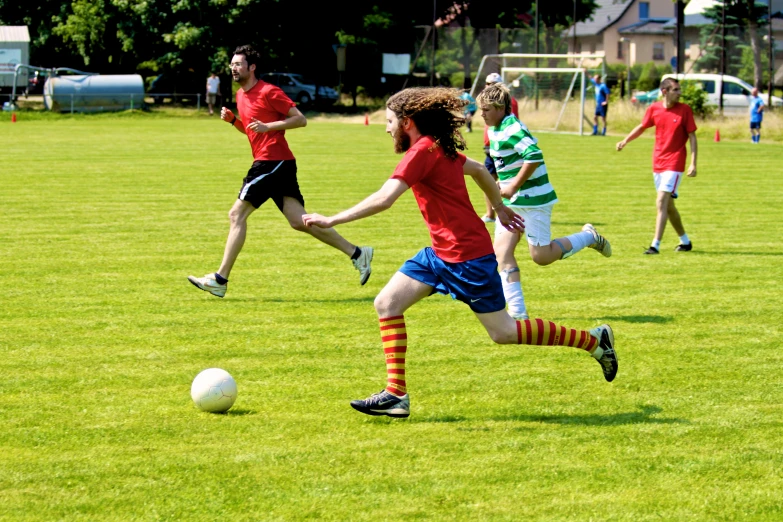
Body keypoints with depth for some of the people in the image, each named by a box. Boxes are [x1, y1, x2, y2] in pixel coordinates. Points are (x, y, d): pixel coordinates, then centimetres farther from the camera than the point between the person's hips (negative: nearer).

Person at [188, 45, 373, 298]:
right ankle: (357, 253, 7)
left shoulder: (268, 92, -8)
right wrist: (232, 120, 11)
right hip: (280, 164, 10)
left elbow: (300, 119, -10)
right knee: (299, 221, 5)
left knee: (237, 214, -8)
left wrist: (268, 126, -19)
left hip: (272, 161, -10)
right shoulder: (241, 95, 19)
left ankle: (220, 280, -6)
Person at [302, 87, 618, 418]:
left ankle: (594, 340, 13)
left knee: (503, 333, 0)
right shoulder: (440, 148, 9)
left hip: (468, 256, -10)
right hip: (441, 253, 10)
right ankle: (396, 394, 0)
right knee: (387, 304, 1)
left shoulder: (423, 151, -20)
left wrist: (331, 221, -25)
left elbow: (383, 199, -29)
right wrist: (500, 208, 38)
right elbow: (479, 170, 25)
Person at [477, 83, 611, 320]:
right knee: (502, 253, -2)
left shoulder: (512, 130, -20)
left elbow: (535, 157, -31)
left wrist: (514, 186, -24)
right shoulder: (495, 131, 10)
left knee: (541, 256, -4)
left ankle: (588, 237, 17)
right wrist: (504, 186, 15)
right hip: (511, 202, 9)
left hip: (533, 201, -9)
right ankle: (517, 311, -2)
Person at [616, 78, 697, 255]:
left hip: (674, 163, -5)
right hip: (658, 163, 5)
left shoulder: (684, 110, -7)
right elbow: (642, 127, 18)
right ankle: (685, 241, 30)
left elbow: (692, 137, -4)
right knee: (668, 205, 13)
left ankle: (655, 245, -17)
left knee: (662, 202, -15)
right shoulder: (654, 109, 1)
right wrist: (625, 141, 6)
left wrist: (693, 164, -11)